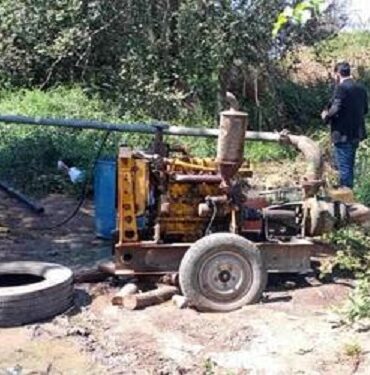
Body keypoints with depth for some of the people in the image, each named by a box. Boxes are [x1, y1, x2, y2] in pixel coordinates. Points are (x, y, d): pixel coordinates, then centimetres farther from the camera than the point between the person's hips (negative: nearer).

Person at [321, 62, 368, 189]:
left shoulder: (341, 88, -15)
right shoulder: (361, 88, 9)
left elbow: (335, 110, -21)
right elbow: (365, 109, 18)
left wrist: (326, 116, -2)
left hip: (343, 134, -8)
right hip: (356, 133, 8)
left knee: (343, 166, 0)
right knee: (349, 165, 19)